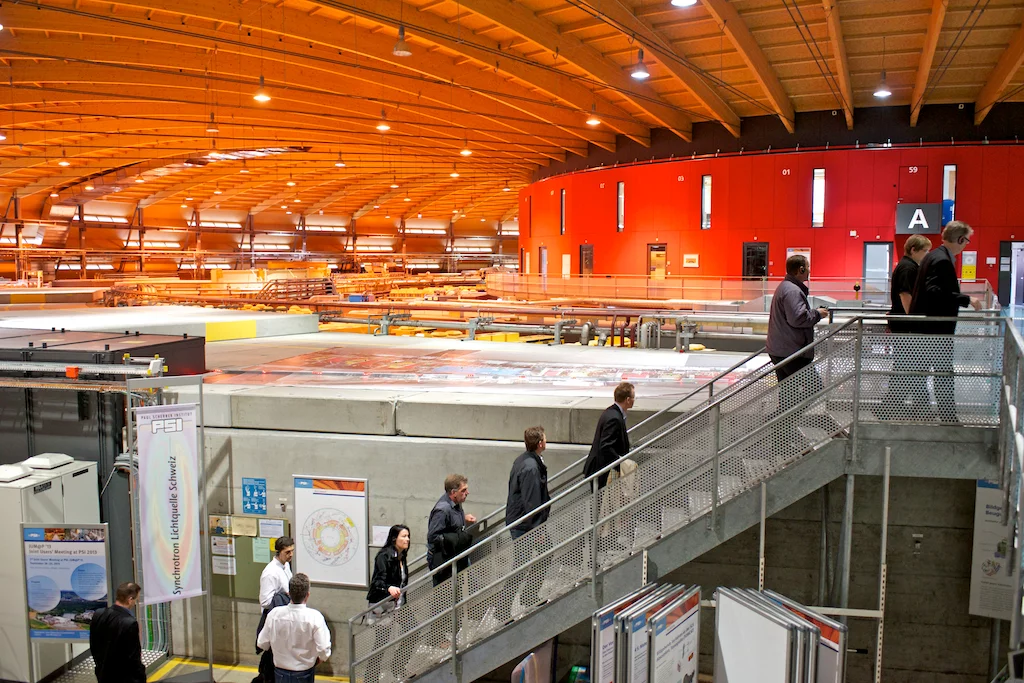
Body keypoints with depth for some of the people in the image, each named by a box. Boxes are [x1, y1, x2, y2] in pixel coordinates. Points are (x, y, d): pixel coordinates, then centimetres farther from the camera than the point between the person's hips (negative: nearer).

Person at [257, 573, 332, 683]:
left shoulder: (274, 614, -14)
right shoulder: (314, 617, -23)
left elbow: (262, 643, -2)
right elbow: (324, 649, -23)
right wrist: (321, 658, 0)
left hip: (280, 673, 2)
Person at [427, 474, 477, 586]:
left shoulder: (456, 504, 7)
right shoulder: (442, 509, -22)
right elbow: (433, 537, -25)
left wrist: (464, 517, 9)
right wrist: (460, 538, -24)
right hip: (442, 561, -9)